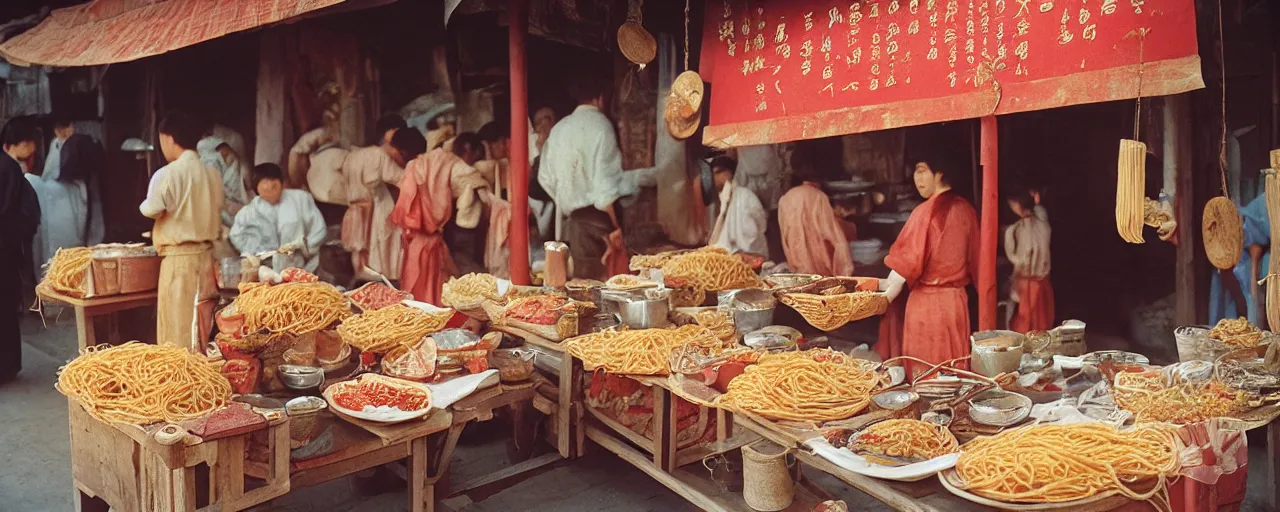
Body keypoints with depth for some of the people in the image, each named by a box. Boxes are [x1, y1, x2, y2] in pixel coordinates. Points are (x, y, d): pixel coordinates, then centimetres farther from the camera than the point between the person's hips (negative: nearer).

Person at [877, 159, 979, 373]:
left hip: (926, 302, -6)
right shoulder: (965, 209, 4)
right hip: (959, 300, 6)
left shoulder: (925, 212, -14)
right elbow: (975, 261, 11)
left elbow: (905, 265, -14)